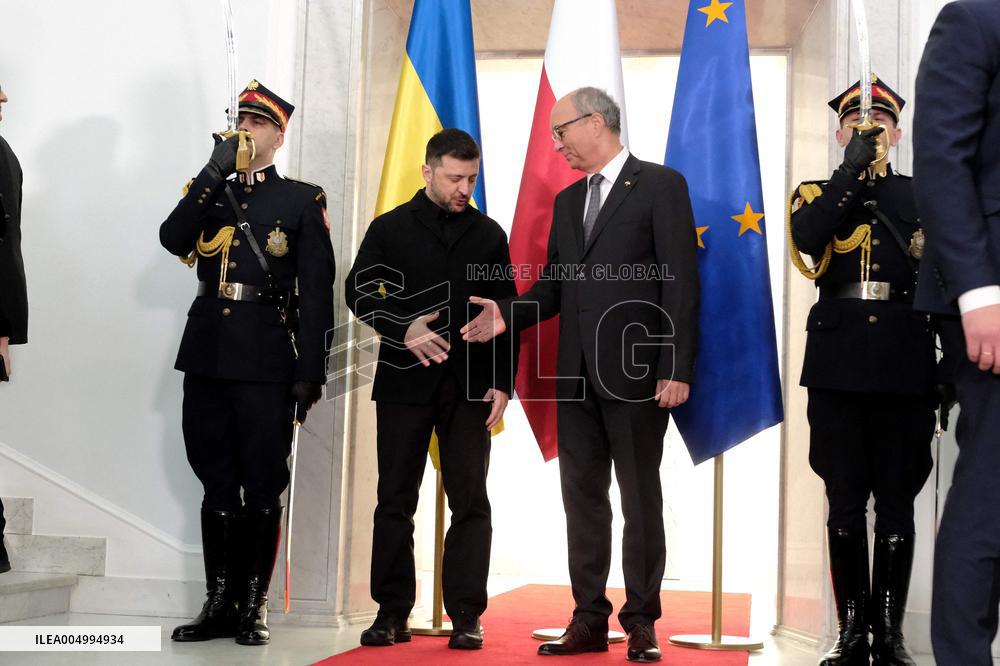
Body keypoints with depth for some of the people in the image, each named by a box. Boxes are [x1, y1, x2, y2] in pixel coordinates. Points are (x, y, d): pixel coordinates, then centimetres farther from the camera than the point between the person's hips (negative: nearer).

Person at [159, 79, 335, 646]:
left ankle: (254, 606, 9)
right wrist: (215, 173, -7)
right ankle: (220, 605, 14)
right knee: (217, 486, 7)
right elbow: (173, 239, -3)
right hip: (208, 359, 4)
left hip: (267, 364, -4)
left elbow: (317, 292, 0)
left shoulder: (303, 200, 6)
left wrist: (310, 372, -8)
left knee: (262, 488, 0)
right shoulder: (209, 194, 18)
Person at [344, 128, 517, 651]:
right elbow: (359, 290, 1)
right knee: (395, 499, 3)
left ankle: (466, 616, 4)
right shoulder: (390, 229, 6)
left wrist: (502, 382, 2)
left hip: (469, 386, 1)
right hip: (404, 381, -1)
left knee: (470, 501, -1)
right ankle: (392, 612, 11)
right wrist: (402, 329, -15)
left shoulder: (489, 235, 11)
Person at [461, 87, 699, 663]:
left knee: (641, 501, 3)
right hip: (577, 376, 6)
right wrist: (508, 315, -4)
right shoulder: (568, 201, 18)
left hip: (636, 374, -6)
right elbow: (554, 285, 15)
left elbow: (681, 282, -9)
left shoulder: (661, 185, -3)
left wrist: (677, 369, -15)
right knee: (582, 499, 9)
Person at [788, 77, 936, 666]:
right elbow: (807, 238, -12)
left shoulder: (922, 195, 14)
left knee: (896, 503, 2)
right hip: (838, 368, 0)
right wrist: (853, 170, -13)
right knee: (846, 502, 2)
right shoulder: (819, 193, 12)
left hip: (905, 368, 0)